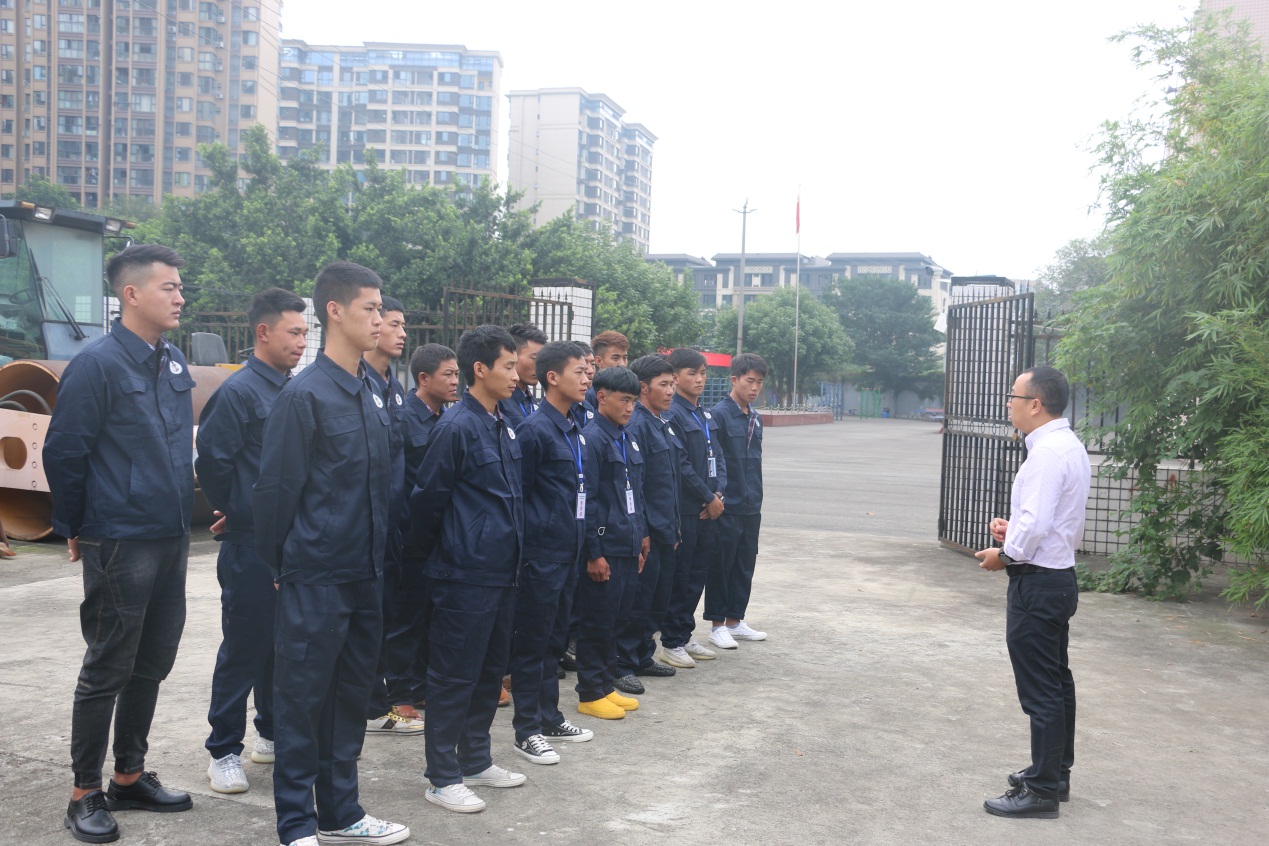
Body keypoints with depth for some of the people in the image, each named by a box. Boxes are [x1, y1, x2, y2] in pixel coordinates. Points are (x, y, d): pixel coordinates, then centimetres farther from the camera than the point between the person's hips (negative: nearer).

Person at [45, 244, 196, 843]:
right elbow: (63, 453, -11)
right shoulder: (97, 364, -13)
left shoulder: (173, 363, 9)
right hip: (119, 545, -7)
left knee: (151, 665, 15)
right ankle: (85, 794, 17)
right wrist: (77, 529, -3)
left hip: (171, 540, 7)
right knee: (107, 671, 2)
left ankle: (130, 776, 29)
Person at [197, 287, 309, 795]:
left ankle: (272, 733, 31)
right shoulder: (239, 391, -13)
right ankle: (224, 752, 13)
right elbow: (212, 459, -15)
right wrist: (235, 514, -3)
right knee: (243, 648, 1)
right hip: (252, 545, -7)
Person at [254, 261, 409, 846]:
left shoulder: (372, 394, 9)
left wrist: (378, 555, 13)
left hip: (365, 575, 7)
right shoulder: (304, 395, -14)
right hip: (315, 578, -7)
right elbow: (276, 489, -11)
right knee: (303, 697, 4)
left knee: (351, 692, 15)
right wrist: (281, 565, -3)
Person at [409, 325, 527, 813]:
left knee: (490, 671, 17)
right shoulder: (457, 428, -15)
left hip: (501, 571, 8)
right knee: (455, 677, 2)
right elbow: (426, 499, -11)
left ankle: (476, 760, 31)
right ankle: (443, 778, 13)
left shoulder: (502, 427, 11)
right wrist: (436, 553, 2)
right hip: (466, 574, -8)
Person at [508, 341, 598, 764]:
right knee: (532, 642, 2)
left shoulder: (574, 431, 12)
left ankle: (550, 717, 30)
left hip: (568, 552, 8)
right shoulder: (534, 429, -14)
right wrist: (525, 551, -13)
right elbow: (519, 494, -14)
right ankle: (527, 731, 12)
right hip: (541, 554, -8)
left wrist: (583, 537, 14)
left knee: (554, 638, 18)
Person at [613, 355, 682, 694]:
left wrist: (674, 526, 19)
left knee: (659, 599, 16)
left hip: (664, 530, 9)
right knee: (639, 600, -1)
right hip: (645, 532, -9)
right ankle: (622, 666, 9)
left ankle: (643, 657, 29)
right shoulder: (636, 425, -16)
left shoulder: (664, 424, 14)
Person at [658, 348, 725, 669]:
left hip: (707, 510, 8)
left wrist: (718, 493, -2)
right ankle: (671, 643, 8)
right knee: (678, 576, -1)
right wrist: (708, 498, -12)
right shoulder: (672, 414, -12)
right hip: (683, 509, -8)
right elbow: (681, 466, -17)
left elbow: (717, 456, 14)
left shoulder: (704, 415, 16)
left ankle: (685, 635, 25)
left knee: (698, 573, 14)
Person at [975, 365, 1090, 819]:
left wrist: (1004, 555, -10)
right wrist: (1014, 528, 6)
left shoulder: (1047, 453, -21)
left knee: (1041, 689, -2)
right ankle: (1056, 772, 32)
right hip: (1059, 576, 11)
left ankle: (1042, 791, 7)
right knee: (1057, 681, 19)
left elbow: (1035, 525, -26)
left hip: (1037, 583, -11)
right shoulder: (1068, 445, 10)